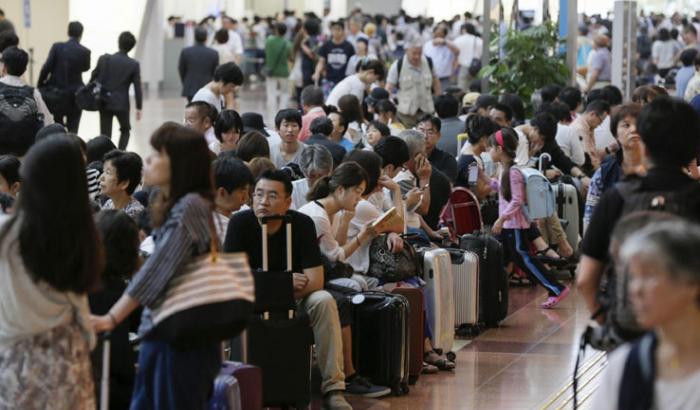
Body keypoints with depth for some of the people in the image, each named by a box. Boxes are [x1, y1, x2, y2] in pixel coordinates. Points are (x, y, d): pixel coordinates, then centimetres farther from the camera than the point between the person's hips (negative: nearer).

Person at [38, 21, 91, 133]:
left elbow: (46, 67, -12)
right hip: (75, 94, 0)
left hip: (57, 93, 1)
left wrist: (40, 85, -2)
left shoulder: (57, 47, -10)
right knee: (73, 129, 5)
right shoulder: (84, 51, -9)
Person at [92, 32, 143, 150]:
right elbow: (137, 87, -5)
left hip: (105, 102, 1)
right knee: (125, 130, 19)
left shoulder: (105, 59, -5)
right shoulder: (134, 65, -6)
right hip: (122, 104, -1)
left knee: (105, 133, 6)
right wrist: (139, 107, 2)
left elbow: (93, 78, 2)